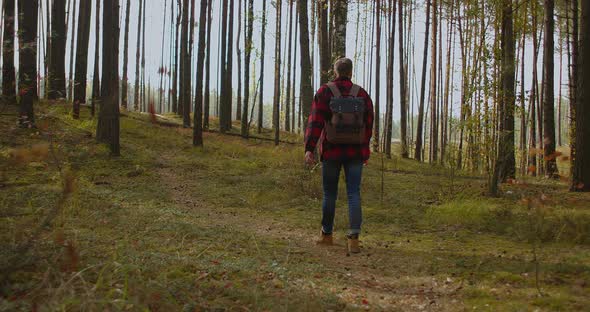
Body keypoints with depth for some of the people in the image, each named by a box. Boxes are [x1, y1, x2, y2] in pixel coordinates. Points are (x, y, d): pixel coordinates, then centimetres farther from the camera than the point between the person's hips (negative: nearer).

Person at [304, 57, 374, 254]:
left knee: (329, 194, 12)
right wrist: (365, 150, 20)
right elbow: (368, 126, 7)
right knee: (354, 195, 0)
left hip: (331, 151, -1)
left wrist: (309, 149, -16)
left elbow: (315, 122, -13)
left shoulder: (324, 92, -4)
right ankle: (353, 238, -13)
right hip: (355, 153, 1)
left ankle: (326, 235, 25)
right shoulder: (362, 94, 3)